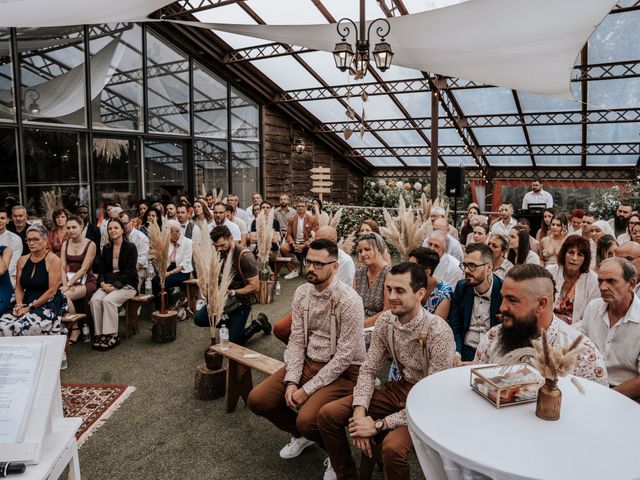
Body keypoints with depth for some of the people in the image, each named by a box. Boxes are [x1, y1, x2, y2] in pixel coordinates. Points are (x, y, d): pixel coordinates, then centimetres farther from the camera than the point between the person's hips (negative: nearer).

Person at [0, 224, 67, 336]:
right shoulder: (22, 260, 11)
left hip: (48, 306, -5)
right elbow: (19, 287, 14)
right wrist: (19, 305, -4)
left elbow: (52, 290, -11)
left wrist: (30, 307, -12)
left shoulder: (53, 260, -7)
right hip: (26, 304, 5)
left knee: (19, 328, -27)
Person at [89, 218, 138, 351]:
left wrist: (115, 286, -20)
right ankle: (99, 334, -17)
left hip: (127, 284, -5)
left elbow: (129, 272, -11)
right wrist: (103, 283, -11)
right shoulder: (106, 248, 13)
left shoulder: (130, 248, -4)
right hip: (108, 284, 5)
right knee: (94, 299, -24)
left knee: (108, 300, -31)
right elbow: (102, 270, 11)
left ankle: (112, 335, -21)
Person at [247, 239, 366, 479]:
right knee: (257, 399, -4)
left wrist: (308, 389, -20)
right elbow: (296, 340, 1)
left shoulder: (349, 300, -22)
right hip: (308, 362, 7)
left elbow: (345, 355, -21)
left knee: (307, 420, -28)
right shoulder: (301, 292, -1)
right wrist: (291, 381, -11)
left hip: (342, 370, -6)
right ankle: (301, 435, 24)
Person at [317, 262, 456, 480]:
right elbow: (369, 369, 1)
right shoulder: (385, 321, -7)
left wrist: (379, 425, -23)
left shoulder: (438, 331, -27)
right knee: (328, 414, -5)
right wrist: (359, 411, -17)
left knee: (393, 446, -34)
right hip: (399, 388, 6)